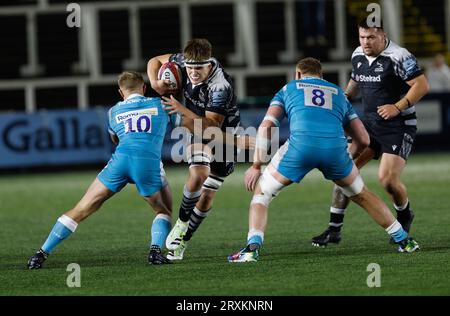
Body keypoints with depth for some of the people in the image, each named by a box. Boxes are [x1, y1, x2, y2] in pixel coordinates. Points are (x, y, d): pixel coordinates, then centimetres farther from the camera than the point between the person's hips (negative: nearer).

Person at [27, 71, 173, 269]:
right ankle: (156, 249, -6)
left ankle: (43, 253, 6)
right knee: (164, 211, 21)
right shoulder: (160, 104, 21)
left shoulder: (114, 111, 27)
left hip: (121, 158, 1)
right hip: (149, 162, -1)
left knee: (81, 210, 8)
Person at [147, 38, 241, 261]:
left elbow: (212, 125, -34)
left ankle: (182, 241, 12)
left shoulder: (220, 87, -34)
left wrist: (184, 111, -45)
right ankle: (182, 223, -4)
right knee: (199, 176, -24)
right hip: (197, 129, 3)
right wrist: (155, 83, -21)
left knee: (206, 196, -3)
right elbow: (155, 61, 0)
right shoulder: (183, 62, -18)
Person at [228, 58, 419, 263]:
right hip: (335, 146, 2)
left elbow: (265, 126, 14)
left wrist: (256, 166, 15)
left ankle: (253, 248, -2)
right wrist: (347, 158, 48)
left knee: (261, 192, 16)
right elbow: (363, 139, 30)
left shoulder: (288, 89, 28)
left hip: (300, 146, -2)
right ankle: (404, 240, 31)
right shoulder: (338, 94, 34)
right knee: (361, 195, 27)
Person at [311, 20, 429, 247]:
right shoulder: (358, 56, 6)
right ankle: (334, 230, 2)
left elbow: (422, 85, -17)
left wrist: (398, 107, -24)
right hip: (369, 123, 7)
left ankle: (404, 217, 17)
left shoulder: (398, 57, -16)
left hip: (398, 126, -7)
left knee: (388, 179, -17)